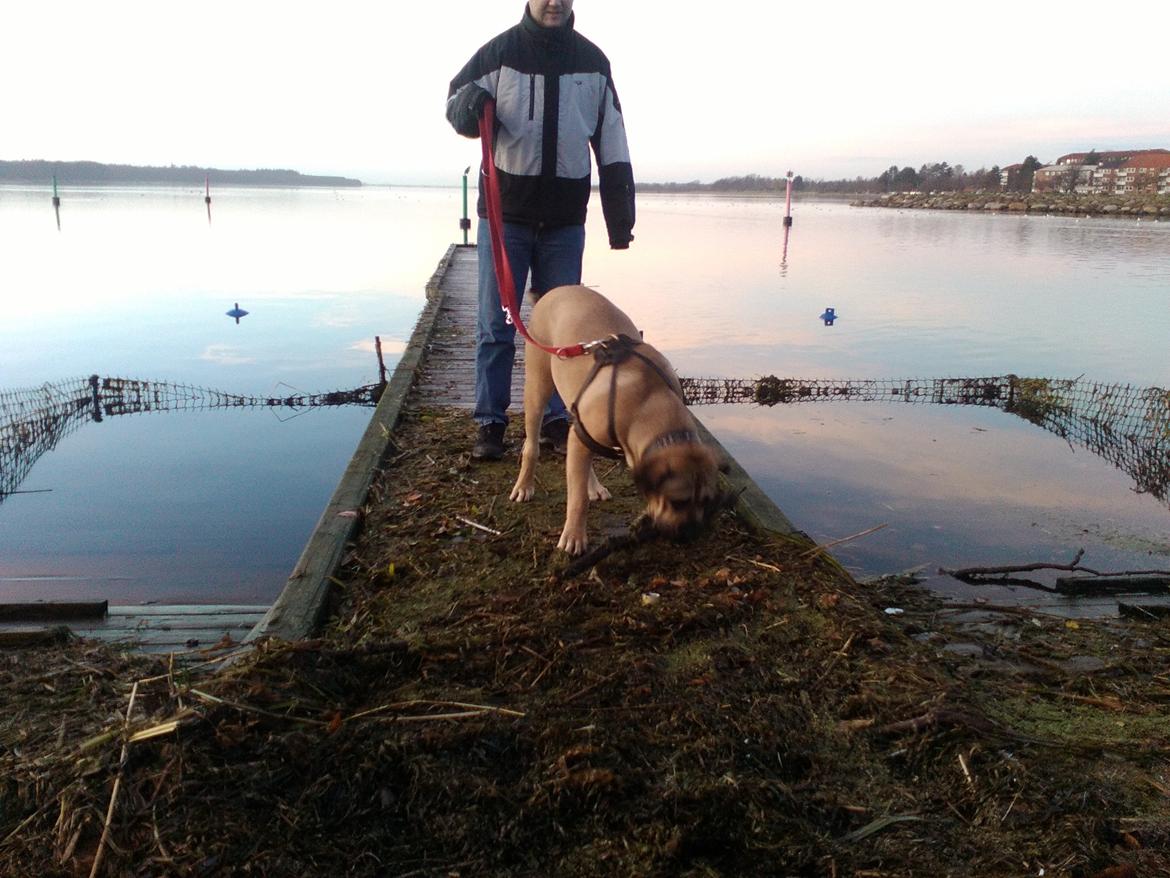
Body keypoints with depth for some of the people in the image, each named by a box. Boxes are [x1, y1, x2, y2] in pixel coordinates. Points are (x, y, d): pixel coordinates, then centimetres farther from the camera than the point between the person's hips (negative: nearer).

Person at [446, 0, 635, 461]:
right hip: (504, 214, -2)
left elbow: (611, 144, 7)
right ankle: (490, 423, 10)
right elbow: (455, 102, 5)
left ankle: (557, 420, 19)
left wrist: (620, 214, 2)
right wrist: (469, 105, -21)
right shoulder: (498, 52, -1)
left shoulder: (592, 61, 6)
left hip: (565, 220, 2)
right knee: (496, 326, 1)